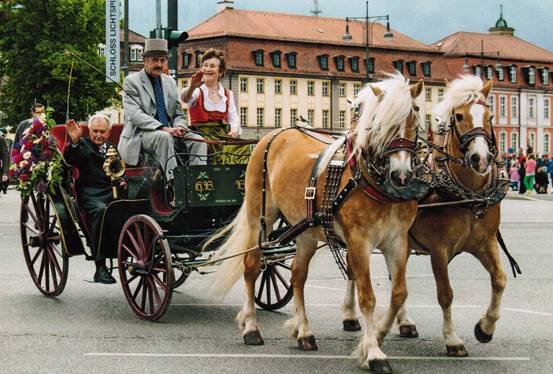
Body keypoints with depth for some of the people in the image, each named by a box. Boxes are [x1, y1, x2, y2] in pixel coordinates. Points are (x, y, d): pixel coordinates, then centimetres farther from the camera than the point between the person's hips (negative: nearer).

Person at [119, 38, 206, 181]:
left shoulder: (170, 82, 18)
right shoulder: (131, 81, -1)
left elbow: (179, 114, 18)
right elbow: (134, 115, -14)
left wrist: (178, 127, -8)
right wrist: (163, 129, -25)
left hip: (168, 132, 6)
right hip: (141, 134, -6)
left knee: (198, 140, -18)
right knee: (164, 137, -36)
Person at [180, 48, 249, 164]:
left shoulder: (228, 95, 18)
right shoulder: (197, 91, 5)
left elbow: (233, 119, 14)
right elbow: (185, 98, -18)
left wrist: (234, 131, -9)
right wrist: (191, 88, -40)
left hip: (224, 134, 4)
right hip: (201, 135, -4)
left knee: (242, 147, -25)